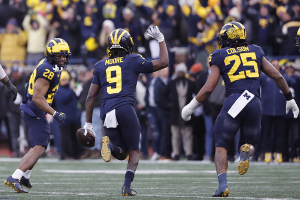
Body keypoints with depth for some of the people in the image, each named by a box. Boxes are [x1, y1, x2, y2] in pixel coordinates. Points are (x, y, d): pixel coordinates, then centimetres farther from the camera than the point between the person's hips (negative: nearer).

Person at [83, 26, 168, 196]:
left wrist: (88, 123, 20)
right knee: (134, 152, 9)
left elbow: (91, 96, 15)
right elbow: (163, 62, 10)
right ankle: (127, 185, -12)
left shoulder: (101, 66, 17)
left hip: (107, 113, 4)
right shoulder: (133, 61, 6)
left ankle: (109, 144, -19)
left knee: (122, 153, 16)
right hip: (125, 109, -3)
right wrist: (161, 39, 23)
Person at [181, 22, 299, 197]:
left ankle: (223, 185, -12)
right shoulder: (255, 52, 18)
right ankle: (247, 150, -17)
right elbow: (277, 76, 16)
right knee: (249, 142, 22)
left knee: (221, 146, 9)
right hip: (255, 104, 3)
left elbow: (208, 88, 2)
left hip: (234, 102, -3)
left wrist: (191, 107, 14)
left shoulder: (220, 57, 9)